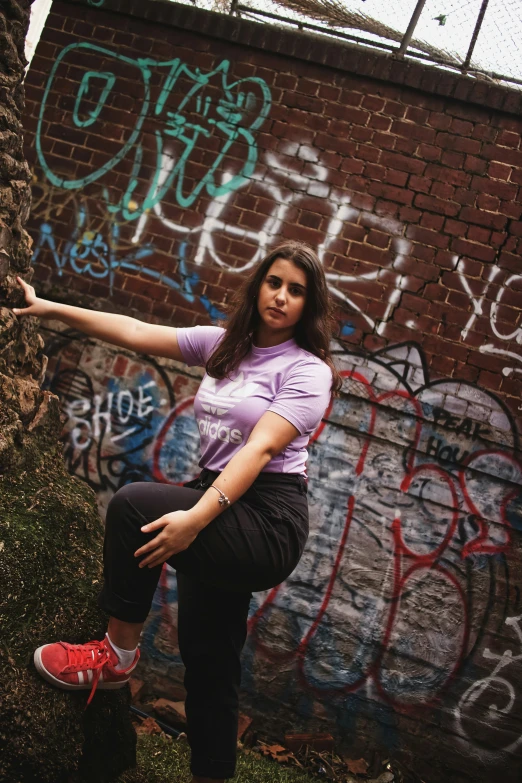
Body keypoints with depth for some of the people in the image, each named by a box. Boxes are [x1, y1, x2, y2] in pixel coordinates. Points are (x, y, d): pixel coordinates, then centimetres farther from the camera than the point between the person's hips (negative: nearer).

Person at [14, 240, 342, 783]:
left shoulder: (307, 371, -8)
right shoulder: (223, 344, 11)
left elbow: (262, 448, -21)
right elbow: (135, 333, 7)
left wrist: (197, 517, -34)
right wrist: (49, 309, 0)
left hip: (268, 519, -7)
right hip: (221, 511, 7)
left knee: (134, 505, -25)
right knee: (207, 659, 11)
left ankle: (117, 656, -7)